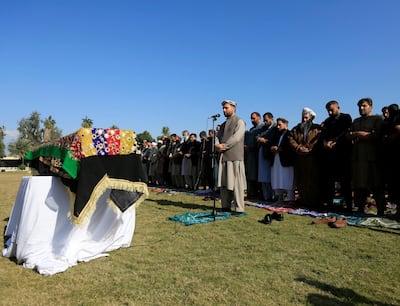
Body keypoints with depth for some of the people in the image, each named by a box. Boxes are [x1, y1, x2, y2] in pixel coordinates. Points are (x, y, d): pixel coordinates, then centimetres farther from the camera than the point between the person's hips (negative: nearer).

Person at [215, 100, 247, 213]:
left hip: (235, 157, -7)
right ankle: (225, 206, 16)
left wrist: (224, 145, -11)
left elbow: (236, 137, -11)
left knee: (236, 183, -7)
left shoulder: (239, 121, 1)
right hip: (223, 157, 7)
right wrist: (217, 145, -6)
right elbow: (218, 137, 16)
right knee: (223, 183, 8)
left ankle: (239, 209, -3)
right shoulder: (223, 124, 23)